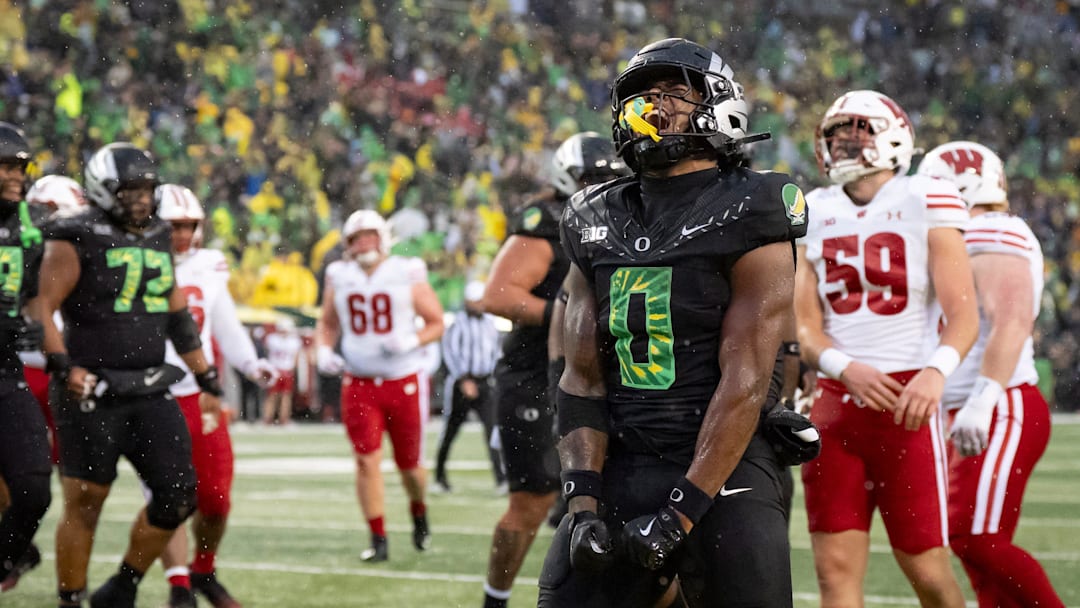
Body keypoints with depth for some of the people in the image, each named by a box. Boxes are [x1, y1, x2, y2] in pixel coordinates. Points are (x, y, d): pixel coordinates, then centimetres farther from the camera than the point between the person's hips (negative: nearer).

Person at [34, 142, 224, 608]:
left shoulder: (157, 239, 14)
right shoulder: (76, 240, -7)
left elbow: (179, 319, 21)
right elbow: (42, 308, -11)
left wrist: (208, 381, 20)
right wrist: (63, 366, -24)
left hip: (149, 391, 6)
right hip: (93, 392, -6)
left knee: (178, 495, 0)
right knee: (84, 503, -1)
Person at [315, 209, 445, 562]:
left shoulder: (407, 275, -5)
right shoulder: (339, 278, 4)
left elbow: (436, 323, 0)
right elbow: (327, 324, 18)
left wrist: (411, 341, -18)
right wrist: (323, 351, -2)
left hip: (405, 382, -2)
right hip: (359, 383, 2)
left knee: (409, 464, 7)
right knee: (366, 460, -7)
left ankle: (419, 513, 38)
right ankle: (378, 539, -1)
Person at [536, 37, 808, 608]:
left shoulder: (745, 217, -5)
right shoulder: (597, 223, 11)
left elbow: (744, 383, -12)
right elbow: (582, 377, 8)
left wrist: (680, 514, -17)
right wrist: (583, 502, -4)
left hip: (718, 471, -5)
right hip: (619, 471, 5)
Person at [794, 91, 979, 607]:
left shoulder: (926, 204, -1)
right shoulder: (815, 215, 11)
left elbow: (963, 316, -7)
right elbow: (806, 328, 8)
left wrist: (936, 371, -26)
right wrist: (846, 367, -13)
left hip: (906, 402, -4)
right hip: (835, 403, 4)